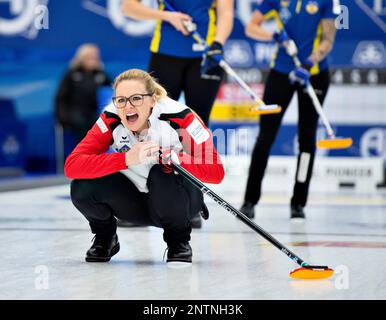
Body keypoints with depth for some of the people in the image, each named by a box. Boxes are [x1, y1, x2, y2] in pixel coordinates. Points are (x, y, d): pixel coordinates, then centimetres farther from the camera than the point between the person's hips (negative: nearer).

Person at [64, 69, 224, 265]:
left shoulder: (179, 117, -24)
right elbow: (71, 166, -28)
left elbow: (216, 172, -28)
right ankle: (105, 239, 9)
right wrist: (127, 158, -40)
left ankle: (179, 242, -7)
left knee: (162, 175, -35)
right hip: (134, 201, 3)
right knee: (83, 187, -24)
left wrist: (168, 157, -41)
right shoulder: (111, 120, -17)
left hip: (177, 200, -2)